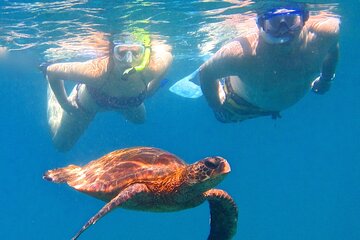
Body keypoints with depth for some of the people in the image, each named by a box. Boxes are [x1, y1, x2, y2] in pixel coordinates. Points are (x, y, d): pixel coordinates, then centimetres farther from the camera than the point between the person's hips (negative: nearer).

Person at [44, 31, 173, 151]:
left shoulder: (151, 69, -42)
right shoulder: (95, 71, -48)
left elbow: (167, 50, -18)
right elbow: (51, 70, -33)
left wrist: (148, 91, -13)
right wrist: (65, 104, -22)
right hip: (88, 101, -3)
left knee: (139, 119, 36)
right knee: (61, 144, 22)